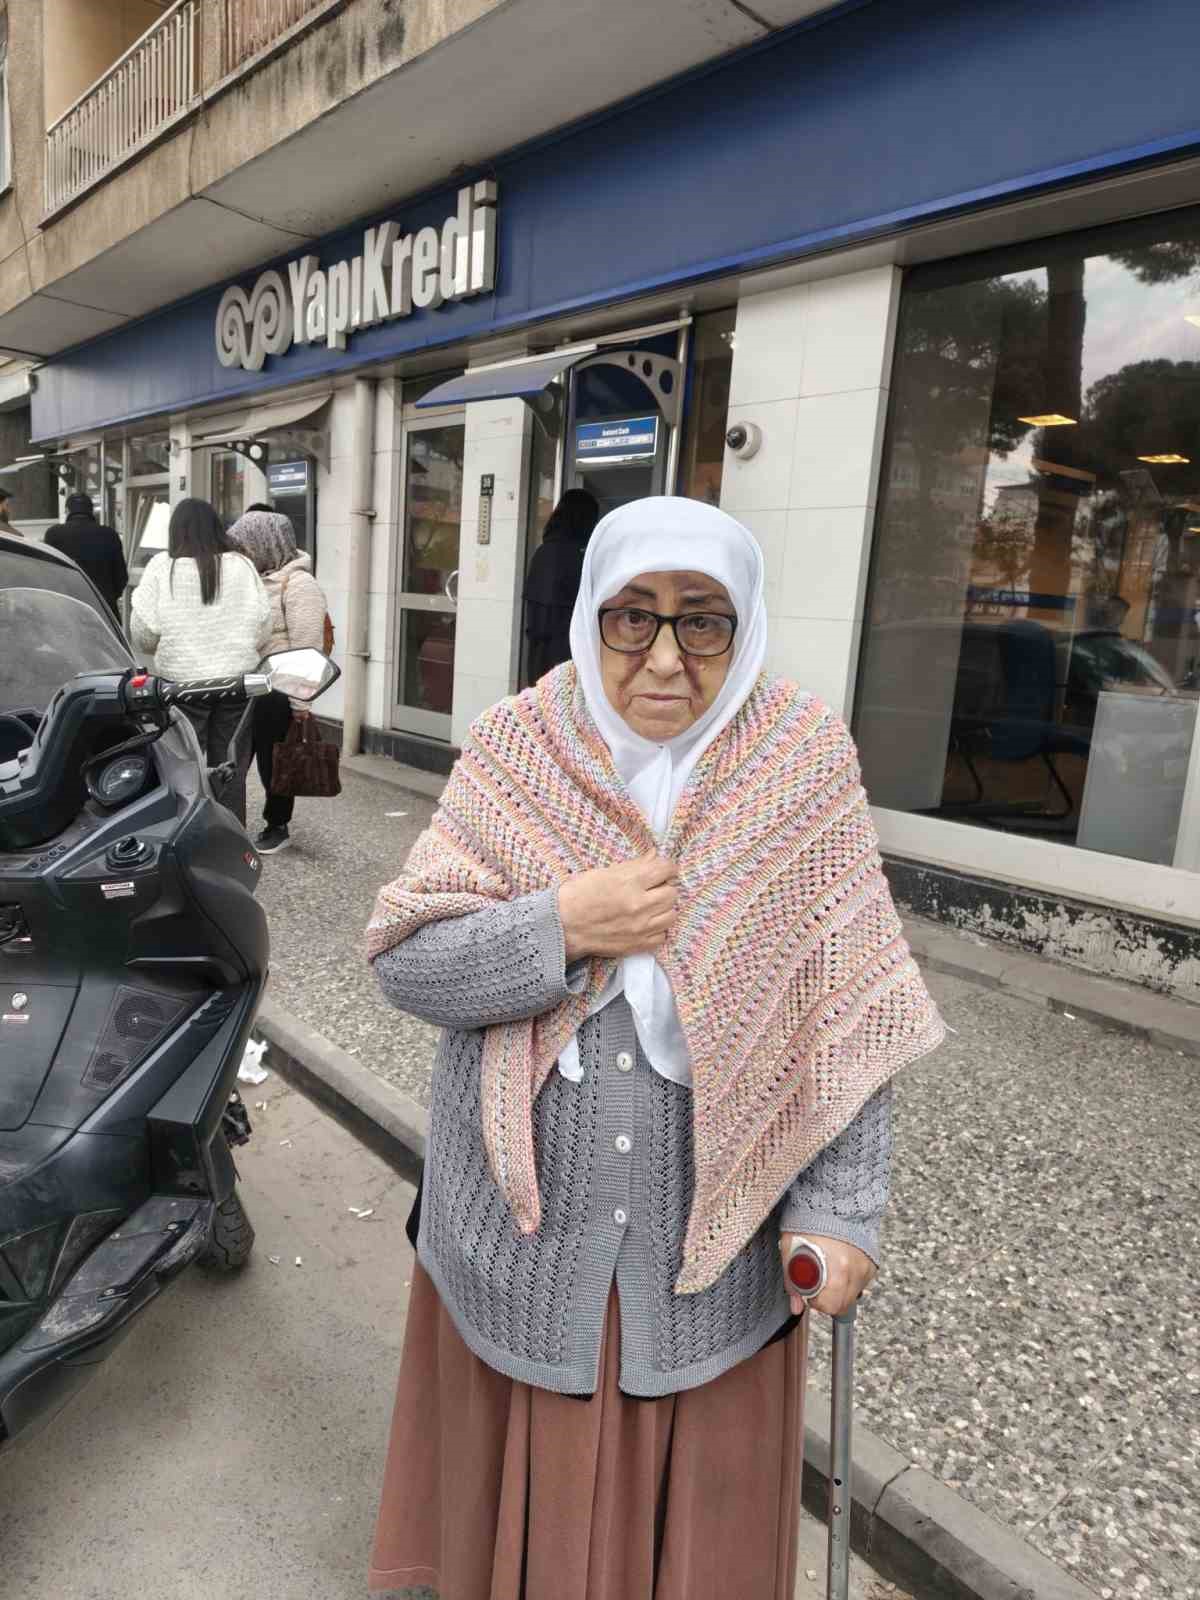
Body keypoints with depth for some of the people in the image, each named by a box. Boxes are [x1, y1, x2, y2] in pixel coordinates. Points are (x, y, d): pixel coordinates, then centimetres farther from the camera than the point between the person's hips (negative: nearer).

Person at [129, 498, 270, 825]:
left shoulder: (162, 567, -4)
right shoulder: (242, 566, 2)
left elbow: (141, 629, -4)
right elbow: (263, 624, 3)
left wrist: (159, 649, 16)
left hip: (181, 680, -2)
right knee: (231, 773, 10)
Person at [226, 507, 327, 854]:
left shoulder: (297, 584, -12)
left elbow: (307, 649, -17)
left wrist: (300, 702, -20)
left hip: (277, 694, -7)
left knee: (273, 763, 4)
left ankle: (278, 827, 19)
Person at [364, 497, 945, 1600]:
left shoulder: (806, 764, -9)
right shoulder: (516, 749, -8)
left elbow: (846, 1020, -7)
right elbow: (404, 963, -9)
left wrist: (839, 1210, -9)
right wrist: (561, 927, -23)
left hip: (715, 1235, 0)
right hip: (523, 1223, 1)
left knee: (694, 1508, 20)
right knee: (526, 1500, 23)